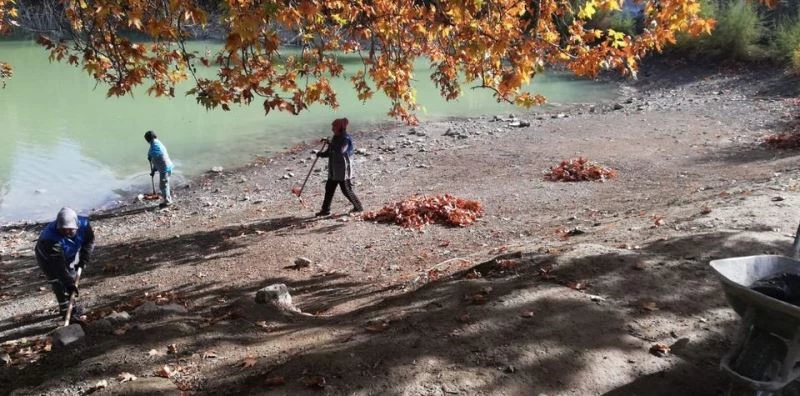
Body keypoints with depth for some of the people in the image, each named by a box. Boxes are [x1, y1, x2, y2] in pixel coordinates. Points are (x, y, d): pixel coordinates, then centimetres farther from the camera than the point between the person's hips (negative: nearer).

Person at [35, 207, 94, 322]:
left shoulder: (83, 224, -32)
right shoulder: (51, 238, -45)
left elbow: (89, 241, -10)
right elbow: (59, 264, -42)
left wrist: (83, 260, -16)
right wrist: (69, 283, -41)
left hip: (70, 255, 5)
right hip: (47, 259, -5)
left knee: (72, 278, 14)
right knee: (59, 284, -11)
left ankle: (70, 307, 31)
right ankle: (66, 310, 1)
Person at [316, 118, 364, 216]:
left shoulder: (346, 139, -16)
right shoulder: (336, 137, 11)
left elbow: (340, 150, -31)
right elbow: (331, 151, 17)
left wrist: (329, 143, -27)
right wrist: (322, 154, 0)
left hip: (343, 169, -9)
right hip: (334, 169, 9)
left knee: (346, 190, -2)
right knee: (329, 188, 10)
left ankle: (358, 207, 12)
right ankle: (325, 210, 17)